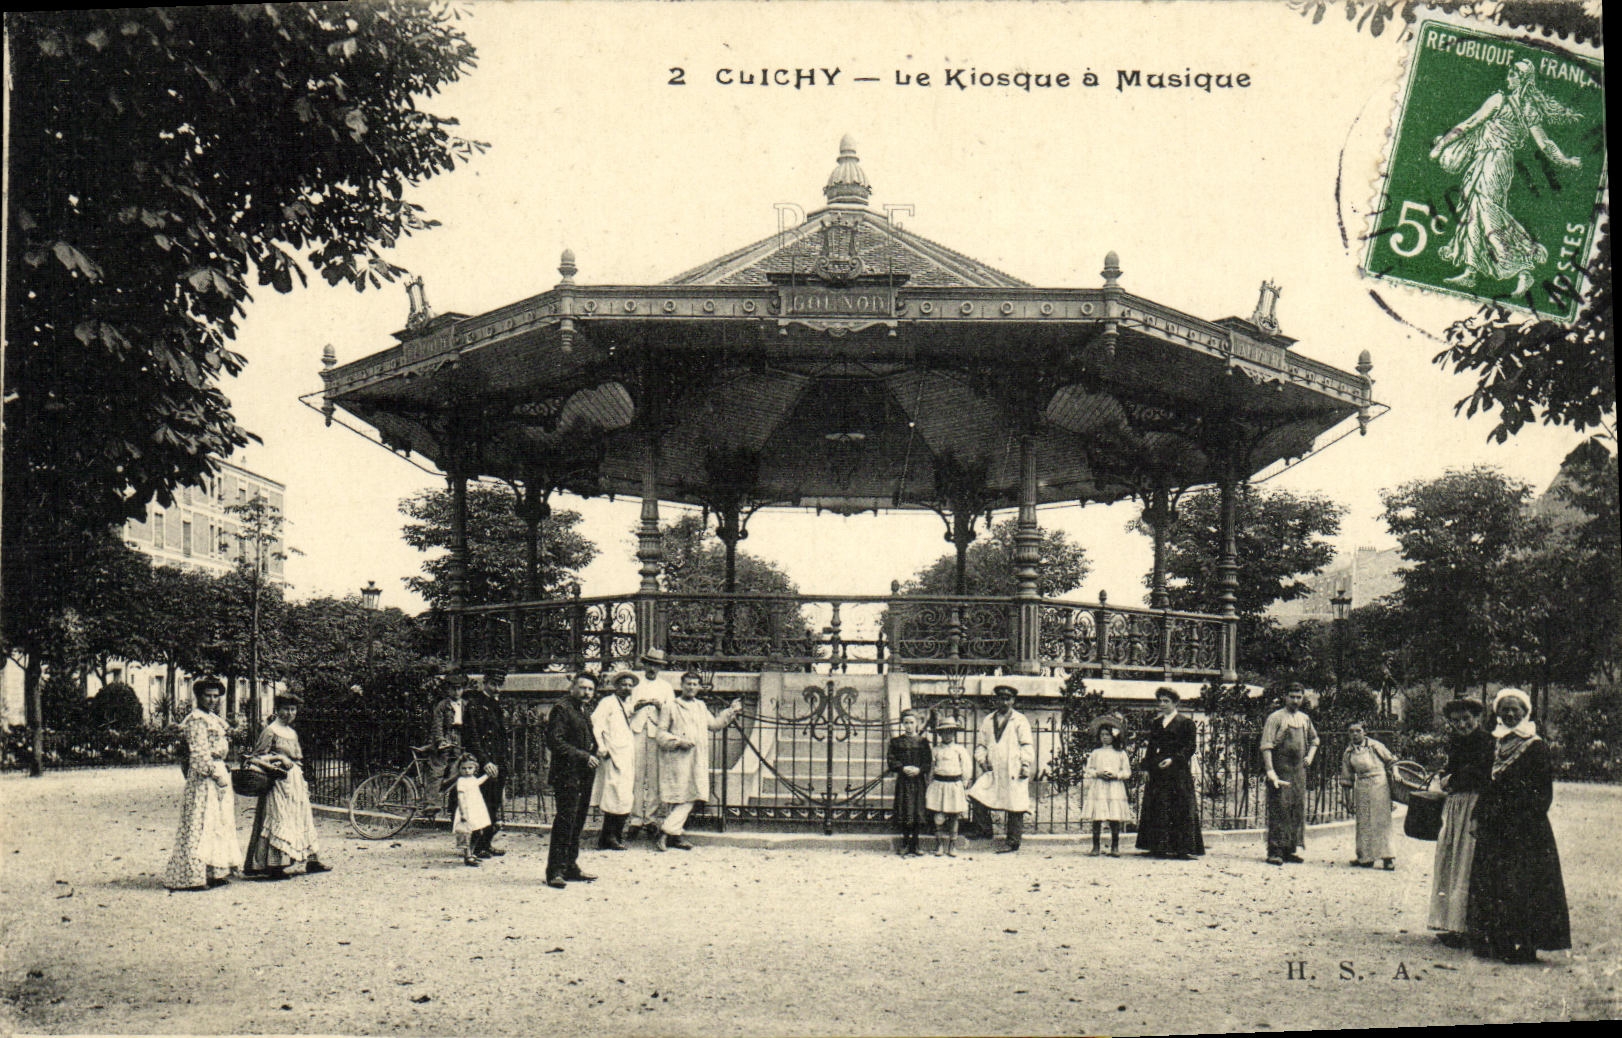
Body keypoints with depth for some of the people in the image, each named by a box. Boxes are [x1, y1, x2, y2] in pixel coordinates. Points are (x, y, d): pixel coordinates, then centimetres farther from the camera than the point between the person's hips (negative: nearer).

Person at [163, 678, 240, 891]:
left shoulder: (212, 719, 18)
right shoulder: (197, 719, -12)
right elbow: (199, 754, -19)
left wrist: (223, 774, 16)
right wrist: (216, 774, -19)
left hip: (217, 773, 10)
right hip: (202, 777, -10)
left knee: (218, 823, 12)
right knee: (199, 825, -8)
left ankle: (213, 873, 17)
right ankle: (192, 876, -6)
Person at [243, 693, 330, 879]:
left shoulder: (293, 733, 17)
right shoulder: (270, 731, -6)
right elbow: (258, 756, -10)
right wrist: (280, 758, -18)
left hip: (295, 781, 8)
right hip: (278, 781, -8)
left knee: (303, 819, 7)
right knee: (278, 820, -10)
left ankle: (311, 862, 10)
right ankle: (274, 865, -9)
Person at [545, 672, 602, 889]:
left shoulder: (585, 713, 19)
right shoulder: (562, 709, -9)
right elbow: (555, 742, -18)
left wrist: (594, 755, 9)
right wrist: (583, 756, -20)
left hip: (583, 776, 9)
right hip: (566, 775, -9)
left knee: (577, 823, 12)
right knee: (564, 822, -10)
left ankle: (571, 867, 20)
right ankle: (555, 871, -6)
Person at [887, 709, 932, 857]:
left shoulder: (923, 742, 6)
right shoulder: (896, 742, 5)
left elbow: (929, 762, 3)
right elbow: (891, 761, 1)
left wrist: (919, 769, -14)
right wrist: (903, 768, -14)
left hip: (919, 781, 1)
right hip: (903, 782, -1)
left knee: (918, 813, 2)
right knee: (905, 813, -2)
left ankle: (914, 846, 10)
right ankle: (905, 846, 5)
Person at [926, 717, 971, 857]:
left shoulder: (960, 750, 2)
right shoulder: (936, 750, 6)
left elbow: (965, 771, 5)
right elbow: (931, 769, 12)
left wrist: (964, 786, 3)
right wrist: (930, 784, 9)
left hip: (955, 785, 0)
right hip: (939, 784, 1)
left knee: (954, 817, 5)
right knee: (939, 817, -3)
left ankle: (952, 845, 15)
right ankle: (939, 845, 7)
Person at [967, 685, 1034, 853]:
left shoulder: (1020, 721, 4)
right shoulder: (988, 721, 16)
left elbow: (1027, 745, -1)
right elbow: (982, 743, 19)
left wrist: (1025, 764, -10)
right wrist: (981, 759, 3)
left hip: (1013, 770, -4)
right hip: (992, 770, 4)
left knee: (1014, 806, -2)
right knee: (977, 794, -11)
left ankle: (1012, 842, 6)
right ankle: (985, 829, 5)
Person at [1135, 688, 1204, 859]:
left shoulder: (1186, 723, 1)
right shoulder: (1155, 723, 17)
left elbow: (1189, 748, -5)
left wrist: (1173, 760, -17)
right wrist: (1146, 768, 6)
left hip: (1178, 771, -5)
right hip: (1156, 773, 5)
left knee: (1180, 810, -7)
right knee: (1156, 809, 3)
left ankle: (1181, 847, -4)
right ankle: (1159, 846, 6)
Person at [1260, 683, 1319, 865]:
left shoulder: (1305, 719, 13)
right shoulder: (1276, 718, -6)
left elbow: (1314, 739, 31)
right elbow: (1266, 746, -12)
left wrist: (1310, 756, 13)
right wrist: (1270, 771, -21)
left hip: (1299, 769, 6)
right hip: (1280, 769, -6)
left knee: (1298, 808, 7)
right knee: (1279, 809, -9)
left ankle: (1290, 850, 16)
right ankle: (1275, 852, -7)